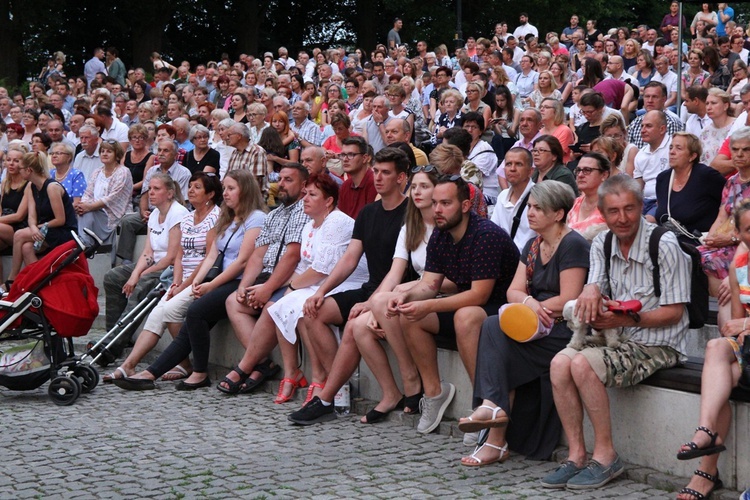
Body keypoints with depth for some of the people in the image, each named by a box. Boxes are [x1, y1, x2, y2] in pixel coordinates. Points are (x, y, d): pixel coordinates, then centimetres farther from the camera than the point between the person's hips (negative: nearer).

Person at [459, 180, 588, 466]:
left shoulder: (573, 245, -7)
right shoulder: (533, 246, 19)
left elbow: (568, 300, -15)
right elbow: (513, 291, 9)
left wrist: (532, 307, -6)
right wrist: (529, 302, -14)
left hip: (565, 332, -7)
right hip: (540, 331, 8)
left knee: (495, 330, -23)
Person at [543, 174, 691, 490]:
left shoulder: (665, 246, -13)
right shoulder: (602, 244, 8)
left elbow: (674, 312, -12)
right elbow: (595, 287, 3)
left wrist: (628, 319, -25)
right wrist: (590, 290, -23)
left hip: (657, 346, -7)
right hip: (618, 340, 7)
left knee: (582, 364, -27)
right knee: (559, 363, -17)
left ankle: (605, 455, -15)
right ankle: (576, 455, -12)